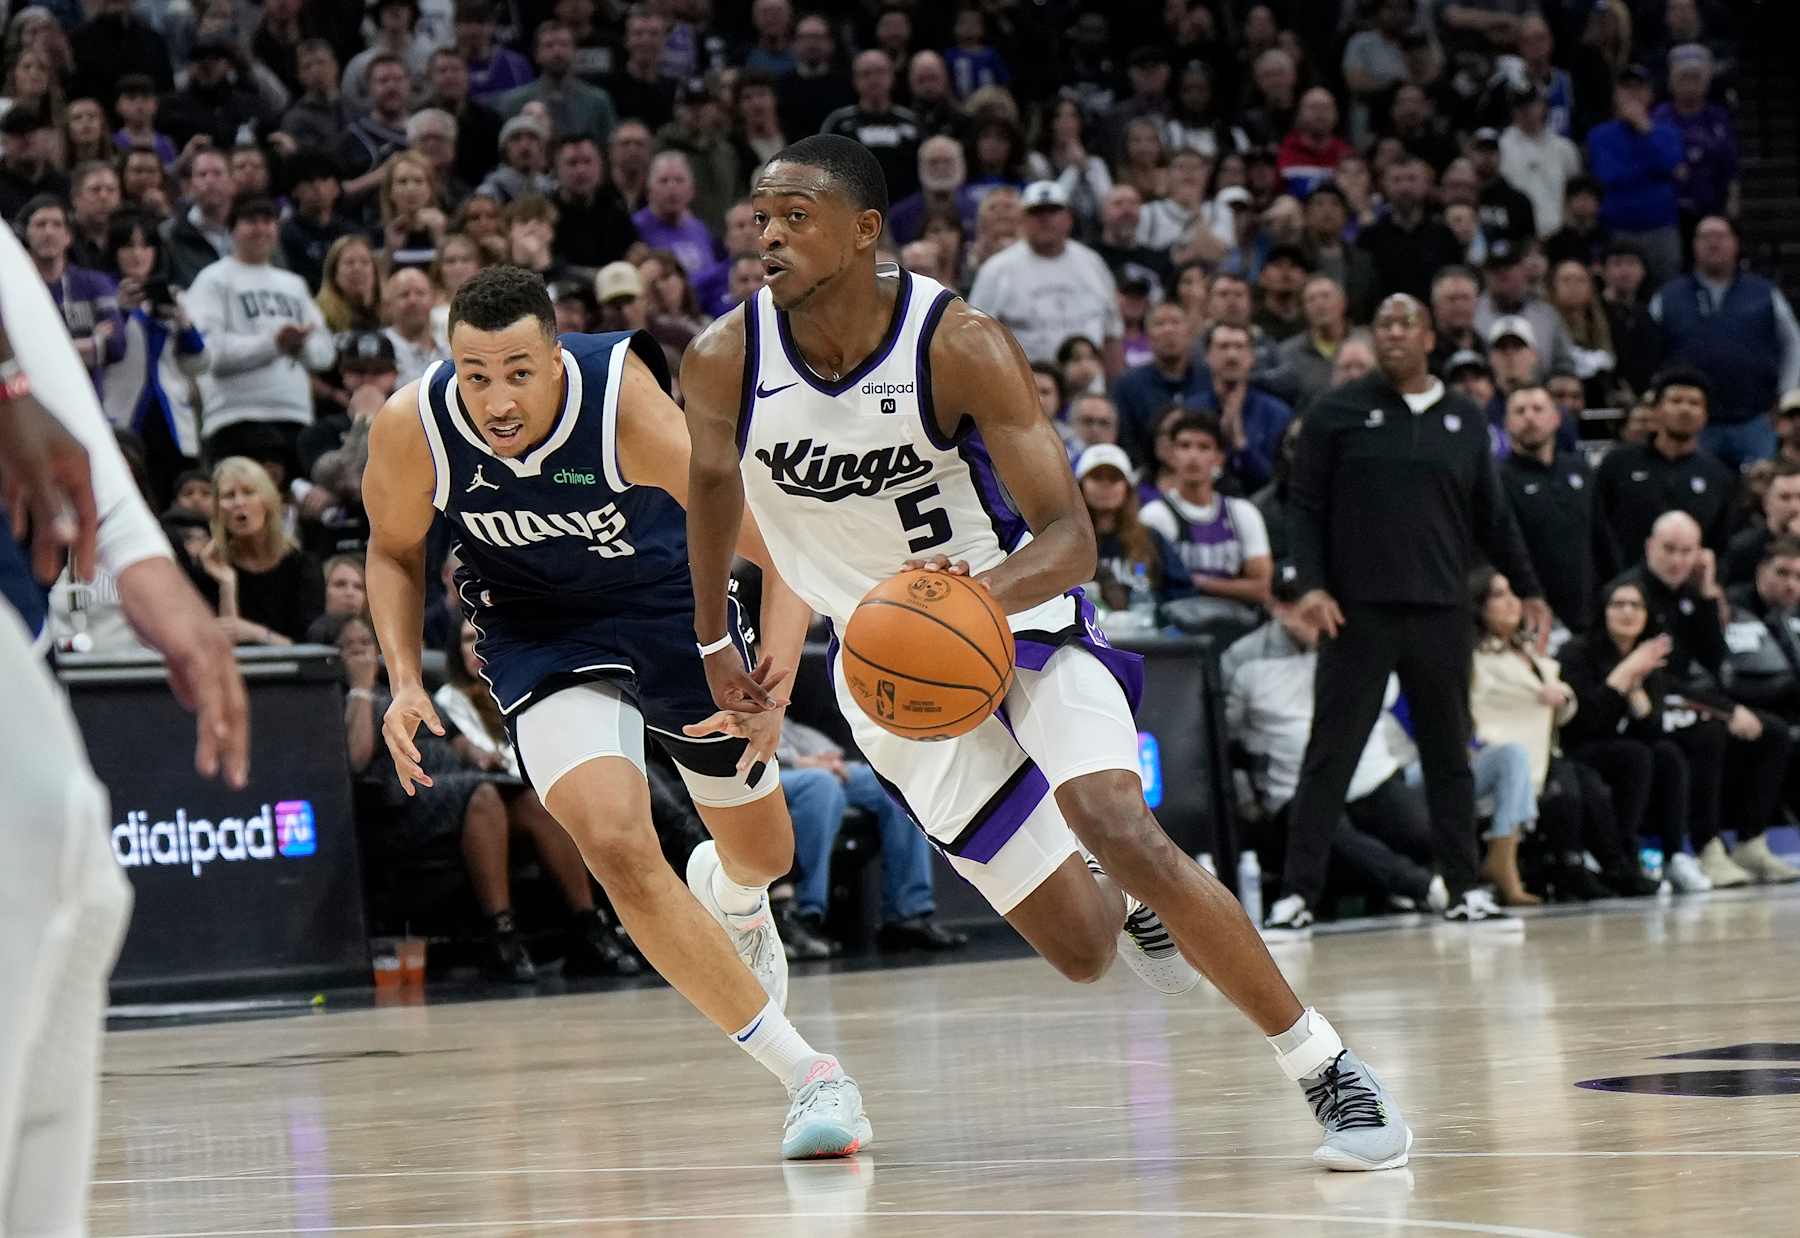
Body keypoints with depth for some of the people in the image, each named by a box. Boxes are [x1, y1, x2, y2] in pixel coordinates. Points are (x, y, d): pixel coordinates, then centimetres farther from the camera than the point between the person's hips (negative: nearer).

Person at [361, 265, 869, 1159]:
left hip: (668, 601, 0)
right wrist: (404, 679, -17)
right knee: (617, 847, -24)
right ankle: (808, 1076, -15)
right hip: (540, 634, 0)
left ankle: (728, 894, 59)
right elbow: (395, 550, -2)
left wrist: (777, 671, -44)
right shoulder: (411, 427, -26)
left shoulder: (628, 404, -34)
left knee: (763, 850, 17)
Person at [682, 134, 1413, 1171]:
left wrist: (987, 589, -47)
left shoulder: (962, 347, -22)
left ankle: (1329, 1070, -16)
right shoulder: (725, 362, -13)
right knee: (1082, 948, -2)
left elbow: (1071, 535, -25)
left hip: (1022, 619, -3)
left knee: (1119, 830, -29)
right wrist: (714, 643, 17)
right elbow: (713, 475, 11)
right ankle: (1137, 902, 38)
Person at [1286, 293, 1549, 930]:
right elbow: (1305, 505, 0)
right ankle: (1299, 892, -1)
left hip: (1441, 613, 3)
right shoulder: (1338, 412, 2)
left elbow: (1492, 516, 16)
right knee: (1331, 753, -3)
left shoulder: (1466, 420, 11)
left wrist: (1528, 589, 15)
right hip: (1359, 609, -3)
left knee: (1450, 754, 8)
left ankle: (1465, 890, 15)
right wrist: (1311, 583, -11)